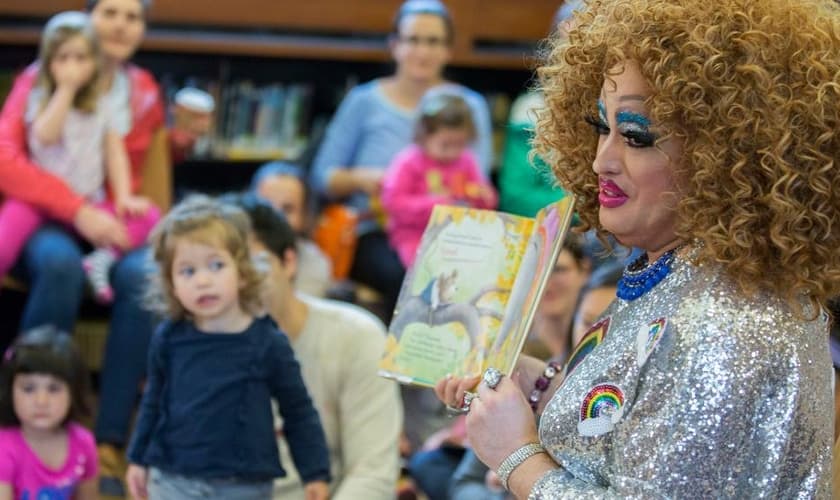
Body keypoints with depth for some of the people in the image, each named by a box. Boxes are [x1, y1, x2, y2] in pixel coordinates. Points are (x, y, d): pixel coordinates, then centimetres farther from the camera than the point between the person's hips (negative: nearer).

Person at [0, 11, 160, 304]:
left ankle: (102, 259, -32)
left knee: (149, 216, -19)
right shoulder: (40, 99, 4)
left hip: (88, 203, 3)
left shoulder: (104, 107, 11)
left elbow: (115, 154, 5)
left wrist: (124, 197, -9)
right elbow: (45, 135, -15)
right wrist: (66, 90, -14)